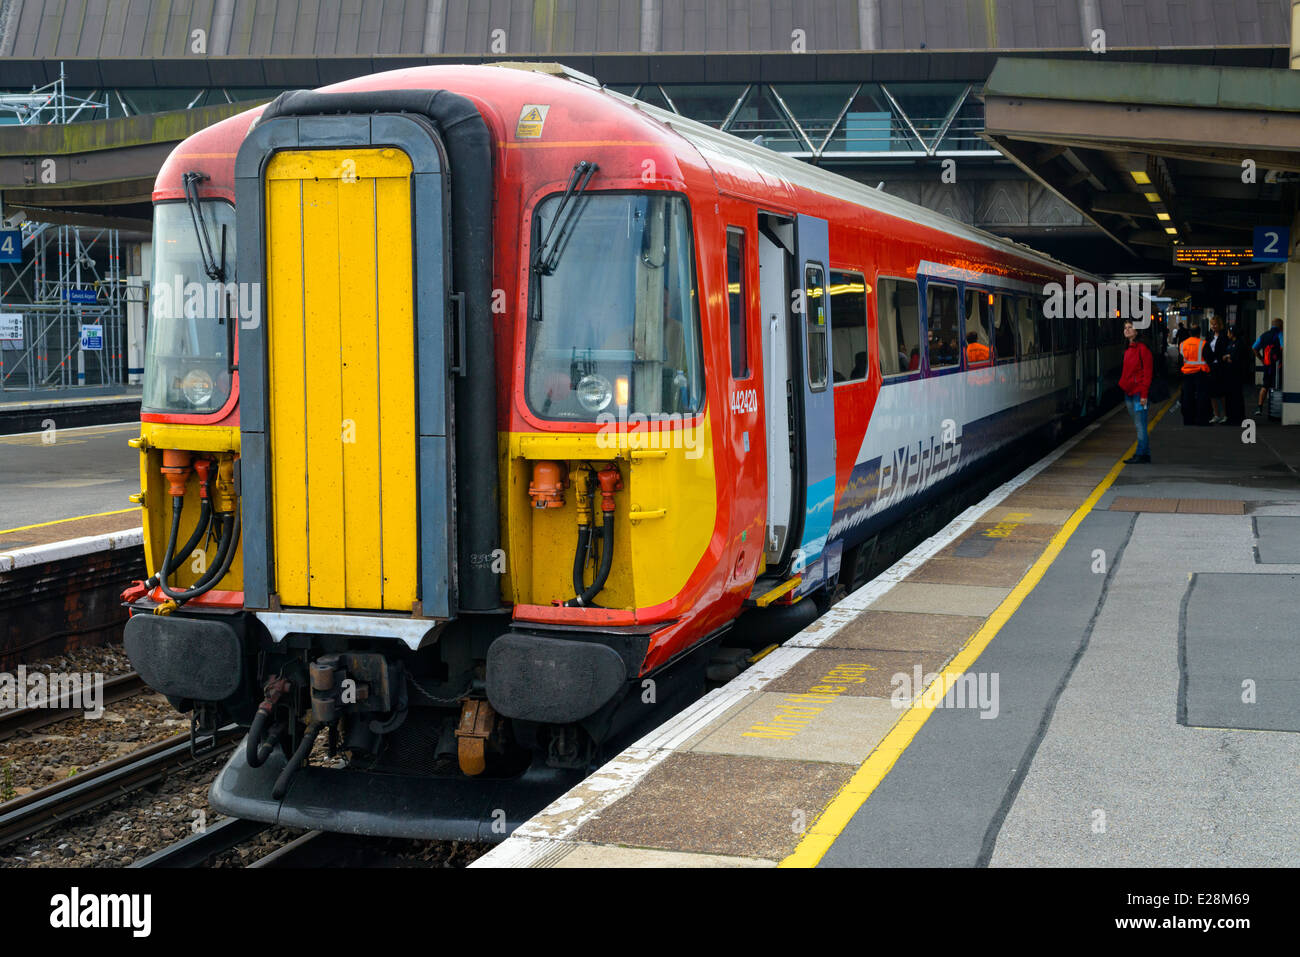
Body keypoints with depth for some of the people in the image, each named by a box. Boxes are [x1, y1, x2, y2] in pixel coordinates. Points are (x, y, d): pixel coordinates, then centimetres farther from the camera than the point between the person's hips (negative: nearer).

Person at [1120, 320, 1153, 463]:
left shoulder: (1142, 348, -10)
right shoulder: (1128, 349, 15)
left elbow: (1147, 372, -13)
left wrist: (1144, 394, -17)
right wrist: (1123, 385, 13)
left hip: (1138, 392, -9)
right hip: (1128, 392, 9)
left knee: (1140, 425, -6)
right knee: (1138, 425, 11)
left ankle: (1140, 454, -3)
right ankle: (1146, 455, 15)